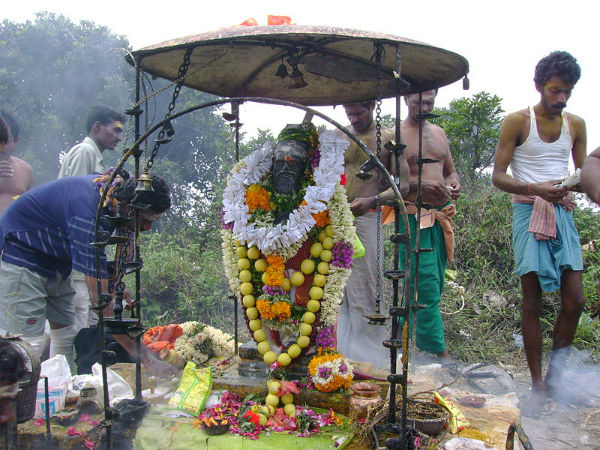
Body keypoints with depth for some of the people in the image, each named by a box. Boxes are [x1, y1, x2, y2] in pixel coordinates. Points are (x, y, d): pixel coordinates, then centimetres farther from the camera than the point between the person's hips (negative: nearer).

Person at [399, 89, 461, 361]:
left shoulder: (439, 133, 19)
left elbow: (451, 170, 26)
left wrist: (454, 183, 2)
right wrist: (420, 185, -23)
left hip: (441, 215, 7)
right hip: (413, 216, -7)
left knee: (434, 285, 9)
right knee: (426, 284, -10)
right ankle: (439, 352, -5)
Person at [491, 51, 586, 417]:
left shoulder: (576, 125, 13)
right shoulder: (517, 122, -1)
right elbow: (498, 177, -4)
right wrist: (536, 188, -20)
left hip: (563, 214, 4)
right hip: (529, 213, -4)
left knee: (575, 300, -3)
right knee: (533, 301, -3)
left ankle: (555, 374, 16)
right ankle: (537, 385, 7)